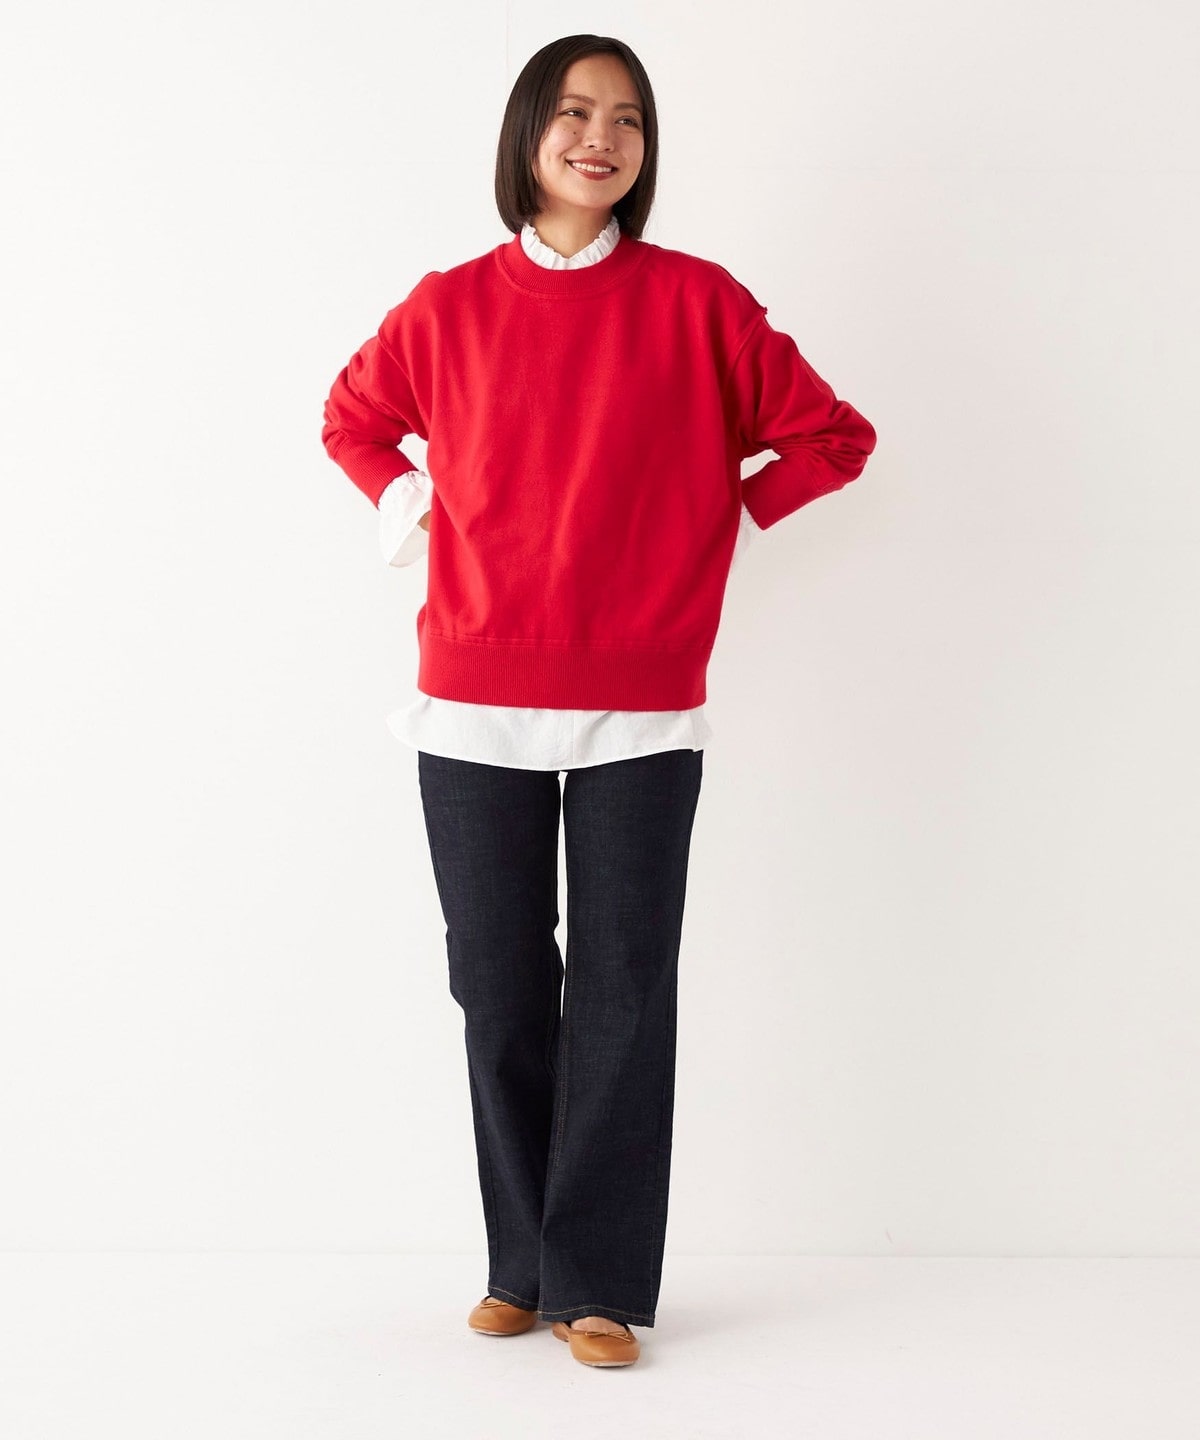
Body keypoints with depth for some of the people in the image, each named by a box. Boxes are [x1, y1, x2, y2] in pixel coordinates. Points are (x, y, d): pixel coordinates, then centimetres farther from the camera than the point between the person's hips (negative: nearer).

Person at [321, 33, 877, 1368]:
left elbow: (831, 434, 8)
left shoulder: (697, 301, 1)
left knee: (622, 997, 1)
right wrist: (407, 508, 9)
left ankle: (601, 1283, 10)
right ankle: (521, 1265, 20)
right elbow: (353, 417, 24)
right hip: (474, 707, 2)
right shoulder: (449, 306, 5)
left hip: (641, 714, -1)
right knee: (499, 995, 7)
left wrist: (729, 518, 1)